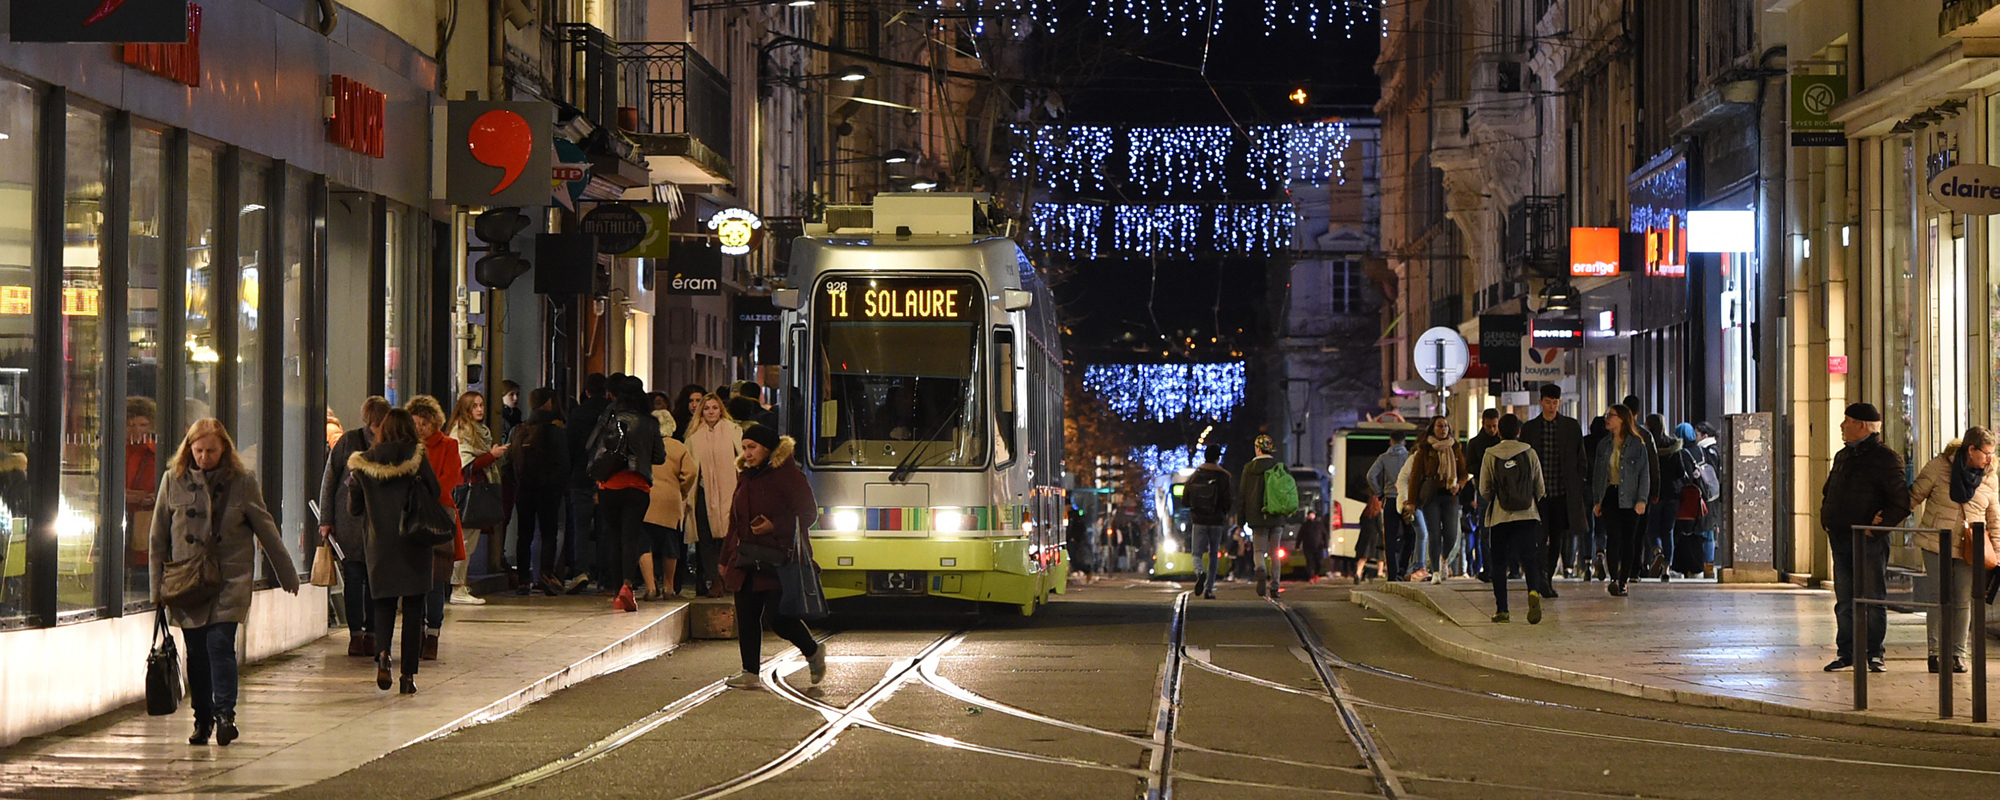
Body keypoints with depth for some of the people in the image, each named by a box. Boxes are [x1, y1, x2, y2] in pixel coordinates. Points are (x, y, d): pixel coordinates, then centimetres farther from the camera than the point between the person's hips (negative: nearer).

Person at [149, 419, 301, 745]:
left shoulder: (242, 482, 1)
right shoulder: (174, 481, 3)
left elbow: (266, 531, 8)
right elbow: (159, 537, 8)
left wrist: (288, 575, 11)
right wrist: (157, 586, 6)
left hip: (230, 580, -2)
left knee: (220, 643, -16)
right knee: (196, 651, 4)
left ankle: (224, 714, -15)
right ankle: (202, 720, 14)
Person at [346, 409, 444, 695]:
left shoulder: (362, 463, 1)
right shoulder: (417, 457, -6)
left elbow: (353, 507, 6)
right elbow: (435, 492, -4)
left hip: (379, 542, 2)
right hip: (415, 542, -2)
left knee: (384, 602, 12)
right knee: (413, 607, 5)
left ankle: (382, 653, -16)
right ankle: (409, 675, 3)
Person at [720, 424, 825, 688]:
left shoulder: (788, 475, -6)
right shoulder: (746, 478, 17)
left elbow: (808, 513, -8)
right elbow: (735, 522, 23)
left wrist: (774, 527, -19)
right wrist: (726, 558, 20)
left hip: (779, 560, -7)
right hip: (746, 562, 7)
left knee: (779, 617, -9)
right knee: (746, 617, 1)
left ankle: (813, 652, 17)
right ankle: (750, 672, 7)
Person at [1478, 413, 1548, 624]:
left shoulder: (1490, 455, -1)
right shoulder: (1529, 453, 1)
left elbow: (1484, 490, 1)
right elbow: (1541, 489, 6)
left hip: (1499, 517, 0)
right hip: (1528, 516, 0)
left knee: (1499, 563, 9)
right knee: (1530, 558, -3)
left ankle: (1502, 609, 6)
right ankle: (1534, 591, -32)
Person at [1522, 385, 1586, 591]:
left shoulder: (1572, 426, 6)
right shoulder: (1529, 428, 5)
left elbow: (1581, 459, 9)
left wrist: (1578, 486, 2)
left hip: (1563, 492, 2)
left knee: (1557, 537, 7)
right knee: (1541, 535, -12)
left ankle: (1548, 578, 16)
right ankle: (1541, 576, -19)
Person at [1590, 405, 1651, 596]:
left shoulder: (1637, 444, 0)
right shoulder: (1604, 445, 12)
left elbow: (1644, 474, -2)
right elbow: (1597, 473, 16)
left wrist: (1642, 500, -11)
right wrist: (1597, 500, 9)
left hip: (1629, 498, -2)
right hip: (1609, 496, 2)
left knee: (1628, 539, 0)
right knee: (1613, 535, -15)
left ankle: (1623, 582, 7)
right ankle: (1614, 579, -24)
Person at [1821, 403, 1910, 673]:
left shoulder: (1886, 459, -8)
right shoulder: (1843, 456, 16)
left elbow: (1902, 503, -12)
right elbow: (1828, 493, 29)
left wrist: (1879, 525, -17)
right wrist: (1827, 520, 15)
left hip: (1869, 540, -7)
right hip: (1841, 539, 7)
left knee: (1872, 599, -2)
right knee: (1844, 600, 9)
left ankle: (1873, 654, 4)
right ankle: (1846, 652, 14)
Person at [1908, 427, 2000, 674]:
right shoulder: (1939, 466, -6)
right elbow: (1915, 496, 2)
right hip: (1937, 545, -2)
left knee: (1963, 601, 3)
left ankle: (1958, 654, 12)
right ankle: (1935, 653, 8)